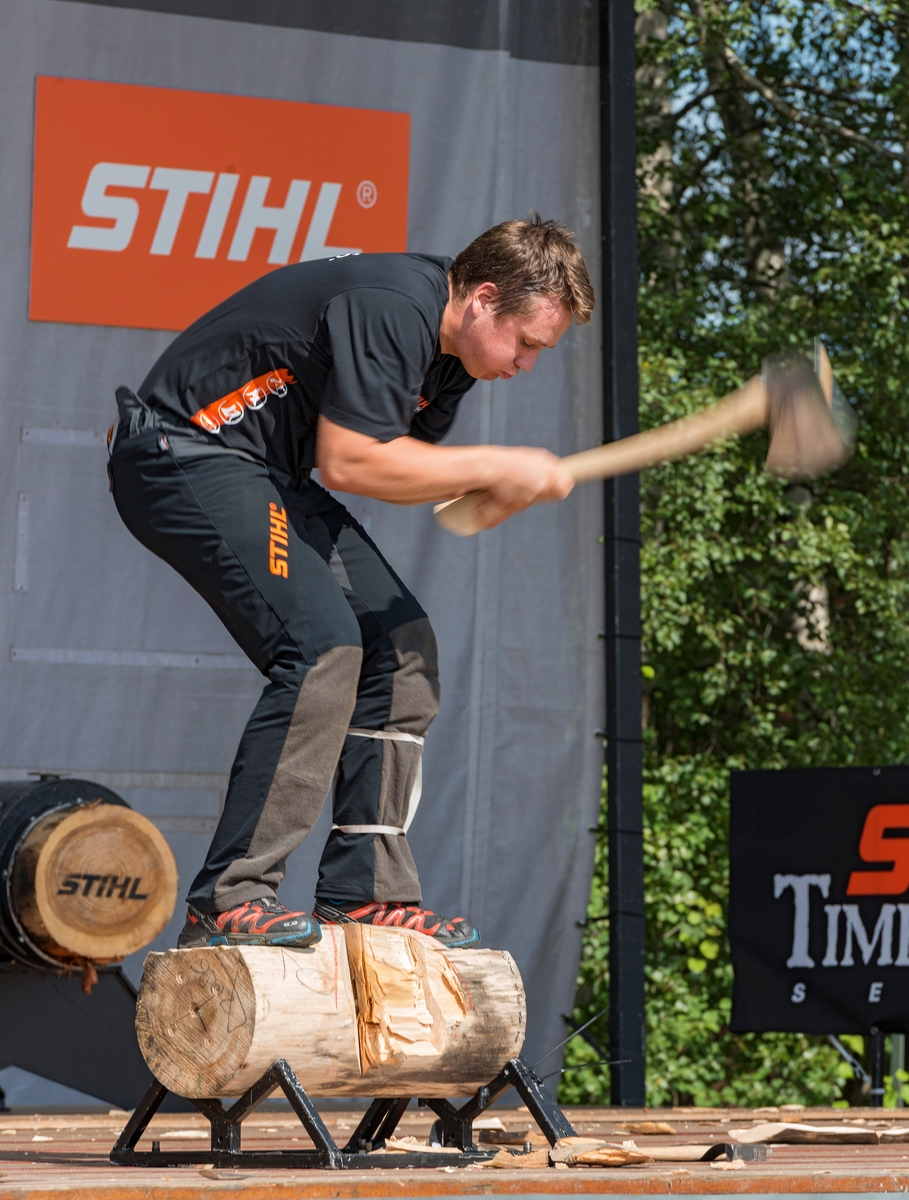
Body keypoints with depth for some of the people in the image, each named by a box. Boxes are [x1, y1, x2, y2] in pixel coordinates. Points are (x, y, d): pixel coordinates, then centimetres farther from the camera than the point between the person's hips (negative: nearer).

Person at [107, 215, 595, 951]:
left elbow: (404, 460, 12)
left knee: (401, 643, 7)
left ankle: (363, 891, 8)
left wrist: (496, 491, -8)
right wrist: (492, 467, -21)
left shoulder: (453, 348, 8)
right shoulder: (390, 310, -24)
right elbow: (347, 462, -27)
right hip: (184, 456, -11)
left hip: (265, 476, 11)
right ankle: (229, 903, -23)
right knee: (323, 646, -24)